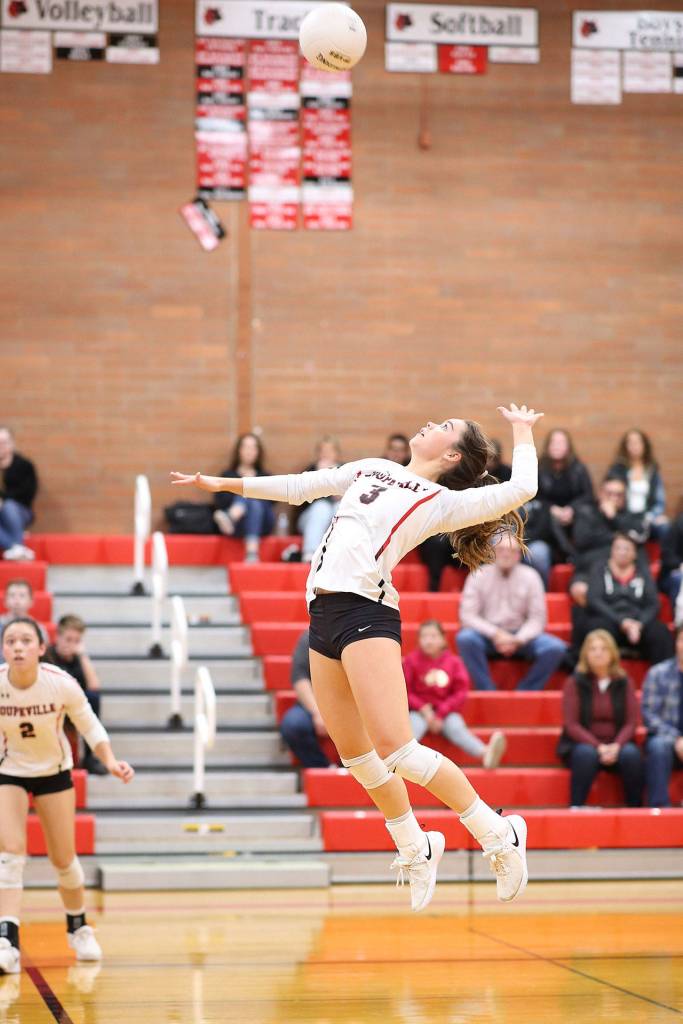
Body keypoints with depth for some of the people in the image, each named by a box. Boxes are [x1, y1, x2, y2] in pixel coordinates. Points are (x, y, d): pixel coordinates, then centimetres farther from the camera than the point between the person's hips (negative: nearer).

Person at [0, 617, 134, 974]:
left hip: (54, 771, 0)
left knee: (63, 859, 7)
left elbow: (89, 725, -9)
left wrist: (110, 761, -23)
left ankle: (78, 927, 33)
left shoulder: (61, 684, -25)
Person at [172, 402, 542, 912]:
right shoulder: (371, 469, 22)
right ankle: (416, 850, 23)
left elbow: (520, 489, -10)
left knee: (395, 748, -16)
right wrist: (225, 484, 32)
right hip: (323, 614, 7)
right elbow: (301, 486, 30)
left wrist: (522, 431, 5)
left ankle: (500, 835, -4)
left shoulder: (444, 503, 2)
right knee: (355, 754, 8)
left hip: (366, 611, -7)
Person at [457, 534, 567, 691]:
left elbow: (537, 619, -1)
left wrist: (518, 640, -18)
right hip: (488, 636, -1)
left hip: (520, 637, 1)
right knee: (465, 638, -34)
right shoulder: (478, 576, -2)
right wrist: (495, 634, -19)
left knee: (556, 648, -25)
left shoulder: (530, 577, 1)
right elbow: (467, 616, -6)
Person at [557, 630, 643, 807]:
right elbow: (571, 724, -6)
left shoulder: (624, 683, 6)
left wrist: (616, 746, -19)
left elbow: (631, 722, 1)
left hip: (616, 746, 2)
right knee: (586, 754, -37)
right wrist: (598, 746, -20)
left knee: (631, 754, -32)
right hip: (583, 743, -2)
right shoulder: (574, 683, 0)